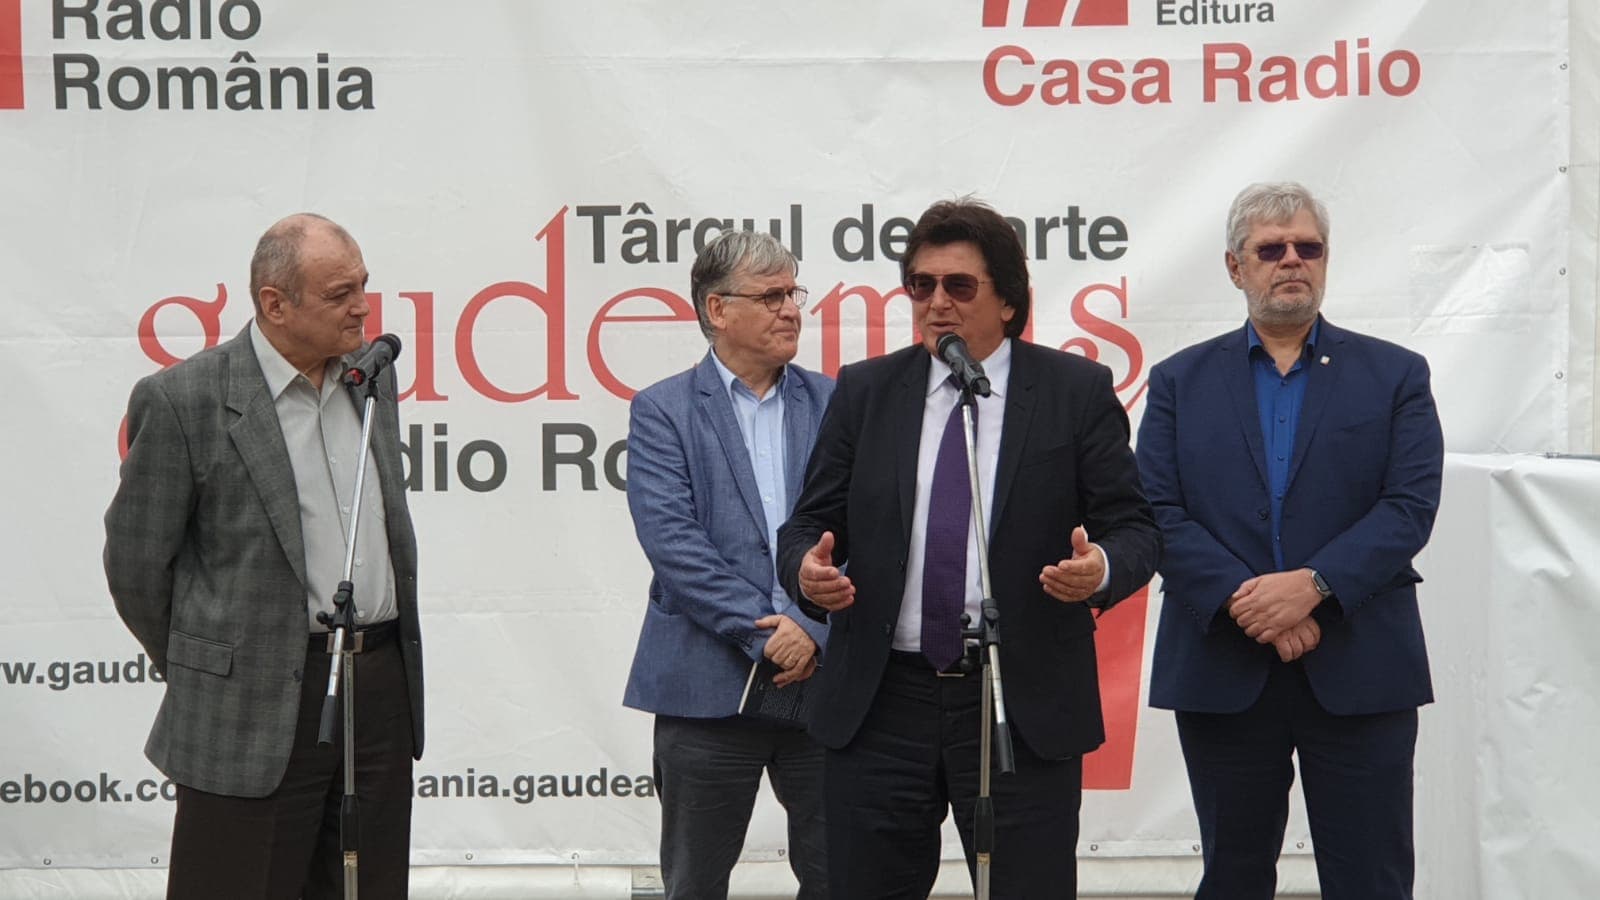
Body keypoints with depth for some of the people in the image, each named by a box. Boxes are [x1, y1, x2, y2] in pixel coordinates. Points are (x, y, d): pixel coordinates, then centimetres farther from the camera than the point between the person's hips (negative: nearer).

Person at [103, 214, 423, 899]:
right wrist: (195, 671, 6)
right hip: (255, 708, -6)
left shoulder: (372, 377, 10)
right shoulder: (183, 400, -11)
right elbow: (136, 562, -4)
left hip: (382, 689, 6)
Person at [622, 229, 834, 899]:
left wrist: (815, 630, -12)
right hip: (710, 685, -2)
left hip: (824, 675, 2)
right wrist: (763, 632, -15)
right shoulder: (662, 411, 2)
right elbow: (671, 539, -9)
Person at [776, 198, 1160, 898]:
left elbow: (1134, 528, 1)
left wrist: (1101, 568, -22)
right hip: (879, 704, 2)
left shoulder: (1077, 392, 2)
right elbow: (811, 525, 10)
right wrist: (808, 570, -14)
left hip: (1025, 709, -2)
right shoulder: (864, 391, 9)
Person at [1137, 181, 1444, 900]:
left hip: (1360, 673, -1)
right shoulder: (1180, 381, 9)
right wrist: (1241, 598, -15)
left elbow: (1409, 507, -3)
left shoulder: (1394, 375, 8)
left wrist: (1312, 585, -17)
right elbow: (1158, 513, -1)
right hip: (1223, 672, 1)